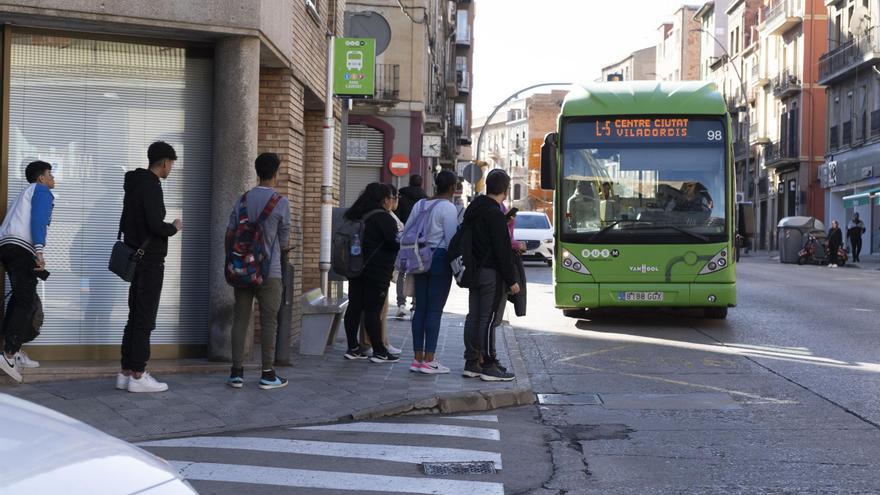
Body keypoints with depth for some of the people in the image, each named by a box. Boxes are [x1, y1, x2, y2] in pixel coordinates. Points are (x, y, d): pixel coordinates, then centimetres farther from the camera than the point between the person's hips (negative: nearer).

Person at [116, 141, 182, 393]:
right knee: (145, 319, -6)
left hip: (137, 259, 10)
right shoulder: (151, 186, -15)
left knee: (135, 318, 11)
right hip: (150, 261, -10)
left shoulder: (134, 185, 15)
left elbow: (125, 223, 21)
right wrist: (174, 228, -5)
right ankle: (138, 376, -5)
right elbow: (156, 226, -23)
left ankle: (126, 373, 12)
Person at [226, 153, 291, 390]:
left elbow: (229, 235, 7)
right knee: (268, 322, 2)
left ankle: (237, 372, 5)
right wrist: (286, 244, 21)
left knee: (240, 319, 6)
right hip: (269, 272, -4)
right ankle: (267, 374, 4)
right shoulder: (281, 202, -7)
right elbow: (284, 243, -1)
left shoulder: (243, 199, 6)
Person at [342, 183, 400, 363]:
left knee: (354, 307, 8)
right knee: (373, 310, -5)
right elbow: (396, 242, -17)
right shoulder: (383, 217, -14)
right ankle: (379, 352, 0)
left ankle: (353, 348, 12)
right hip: (377, 271, -8)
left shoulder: (357, 215, 11)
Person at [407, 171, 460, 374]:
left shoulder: (420, 205, 10)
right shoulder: (448, 207, -10)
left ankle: (418, 358, 12)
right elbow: (451, 239, -14)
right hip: (440, 259, -7)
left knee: (420, 308, 9)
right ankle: (429, 360, -4)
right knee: (435, 310, -4)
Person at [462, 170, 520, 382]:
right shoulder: (495, 214, -16)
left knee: (473, 316, 11)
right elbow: (502, 250, -17)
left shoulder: (473, 209, 13)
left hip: (474, 271, 9)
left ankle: (471, 363, 16)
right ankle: (488, 366, -3)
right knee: (488, 318, -6)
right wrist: (511, 280, -13)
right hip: (491, 273, -9)